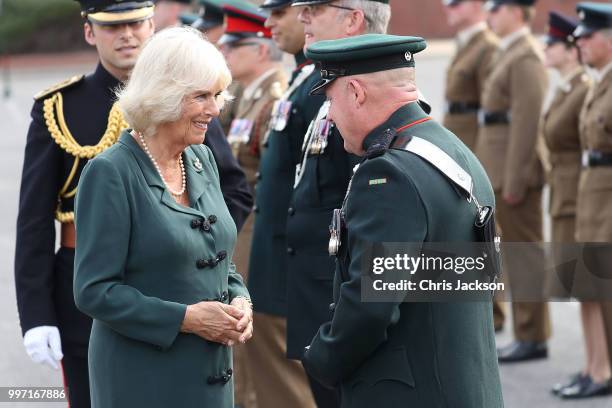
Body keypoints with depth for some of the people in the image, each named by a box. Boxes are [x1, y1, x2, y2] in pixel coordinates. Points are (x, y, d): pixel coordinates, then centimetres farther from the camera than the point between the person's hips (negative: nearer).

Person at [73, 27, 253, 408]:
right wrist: (187, 318, -19)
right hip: (143, 376, -6)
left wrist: (239, 302, -2)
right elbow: (94, 291, -15)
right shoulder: (110, 173, -14)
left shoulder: (202, 160, 8)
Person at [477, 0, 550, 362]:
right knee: (518, 251, 13)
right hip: (501, 167, 10)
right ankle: (528, 333, 19)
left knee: (525, 250, -4)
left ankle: (533, 337, 2)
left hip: (516, 169, -10)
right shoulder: (509, 53, 14)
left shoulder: (526, 58, -16)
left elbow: (526, 122, -20)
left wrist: (514, 181, -21)